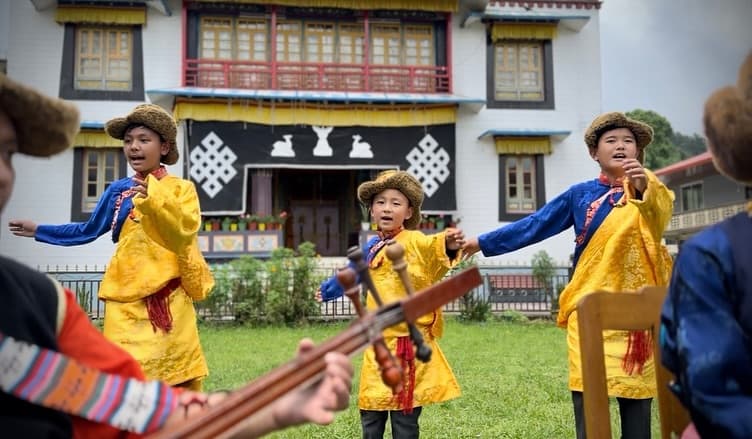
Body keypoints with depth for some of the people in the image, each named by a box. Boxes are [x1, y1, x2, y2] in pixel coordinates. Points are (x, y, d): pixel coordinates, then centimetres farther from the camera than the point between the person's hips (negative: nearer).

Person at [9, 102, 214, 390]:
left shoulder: (181, 189, 1)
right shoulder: (117, 191, 10)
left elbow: (185, 230, -16)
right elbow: (88, 231, 21)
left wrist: (155, 197, -26)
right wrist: (38, 231, 23)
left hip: (170, 298, -2)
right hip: (126, 298, 2)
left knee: (176, 379, 3)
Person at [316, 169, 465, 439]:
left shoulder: (414, 241, -10)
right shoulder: (372, 247, 11)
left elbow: (433, 247, -34)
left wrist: (448, 245, -57)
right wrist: (328, 290, 47)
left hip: (409, 341, -6)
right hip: (379, 343, 7)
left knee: (404, 413, 1)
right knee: (371, 411, 14)